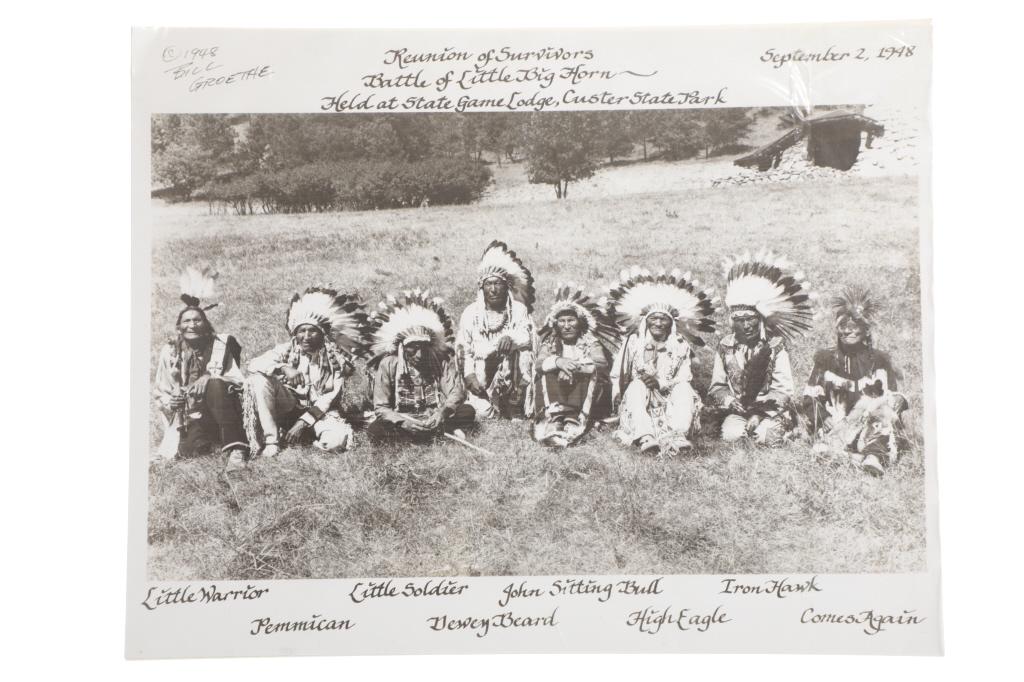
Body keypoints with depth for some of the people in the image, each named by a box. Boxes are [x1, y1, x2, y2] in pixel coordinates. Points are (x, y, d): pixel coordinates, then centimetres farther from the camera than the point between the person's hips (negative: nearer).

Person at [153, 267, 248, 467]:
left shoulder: (221, 345, 3)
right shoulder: (170, 351, 7)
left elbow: (238, 380, -5)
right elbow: (160, 389, 12)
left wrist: (208, 380, -23)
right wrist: (168, 401, -12)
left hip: (220, 410, 1)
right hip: (189, 417, -1)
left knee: (215, 385, -35)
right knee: (188, 449, -34)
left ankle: (235, 448, -38)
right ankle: (205, 440, -2)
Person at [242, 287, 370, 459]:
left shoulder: (335, 357, -9)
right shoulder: (288, 349, -6)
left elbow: (331, 397, -12)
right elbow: (254, 364, -18)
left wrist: (303, 422, -21)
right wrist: (283, 368, -37)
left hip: (320, 408, -2)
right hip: (291, 404, 2)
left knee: (336, 440, -34)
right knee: (259, 379, -26)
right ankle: (271, 440, -20)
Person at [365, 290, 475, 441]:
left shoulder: (442, 361, -6)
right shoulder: (388, 365, -10)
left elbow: (457, 392, -11)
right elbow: (381, 408, -10)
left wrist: (444, 411, -34)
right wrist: (402, 422, -30)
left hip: (435, 418, 0)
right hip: (403, 419, 0)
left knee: (467, 412, -22)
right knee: (374, 430, -31)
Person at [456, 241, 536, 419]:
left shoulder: (519, 309, 4)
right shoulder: (471, 312, 2)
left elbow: (526, 337, -11)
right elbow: (464, 349, 0)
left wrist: (510, 338, -34)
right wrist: (469, 376, -15)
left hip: (511, 373, 1)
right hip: (480, 375, -1)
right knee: (483, 413, -23)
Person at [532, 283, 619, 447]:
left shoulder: (591, 342, 10)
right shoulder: (549, 343, 14)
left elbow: (602, 365, -11)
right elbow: (539, 364, -7)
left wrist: (574, 367, -28)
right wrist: (557, 361, -30)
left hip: (585, 398, -1)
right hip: (555, 393, 1)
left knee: (590, 372, -26)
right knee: (548, 372, -23)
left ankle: (574, 421, -46)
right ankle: (553, 420, -45)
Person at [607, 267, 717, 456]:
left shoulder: (680, 346, 5)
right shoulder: (634, 342, 3)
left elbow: (683, 379, -4)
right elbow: (618, 375, 3)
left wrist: (660, 383, -21)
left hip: (670, 403, 1)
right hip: (638, 403, -1)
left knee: (685, 388, -26)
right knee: (637, 386, -31)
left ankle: (678, 436, -46)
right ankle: (645, 437, -51)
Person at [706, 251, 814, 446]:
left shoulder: (775, 346, -6)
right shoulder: (725, 347, 2)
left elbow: (783, 390, -10)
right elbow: (716, 386, 4)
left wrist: (759, 413, -21)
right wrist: (730, 401, -18)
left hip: (770, 408, -1)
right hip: (737, 409, 1)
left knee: (769, 437, -29)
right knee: (730, 434, -27)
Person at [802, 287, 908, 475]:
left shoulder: (879, 360, 15)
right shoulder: (826, 359, 15)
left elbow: (894, 400, 6)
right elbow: (810, 398, 8)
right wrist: (828, 421, -12)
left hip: (870, 425, 0)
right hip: (835, 425, 0)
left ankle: (875, 456, -54)